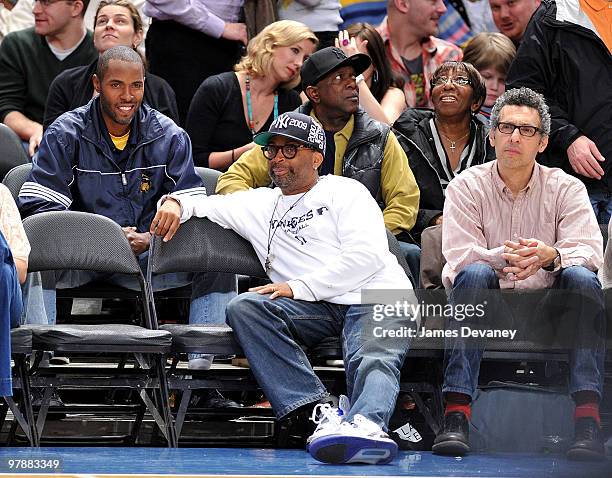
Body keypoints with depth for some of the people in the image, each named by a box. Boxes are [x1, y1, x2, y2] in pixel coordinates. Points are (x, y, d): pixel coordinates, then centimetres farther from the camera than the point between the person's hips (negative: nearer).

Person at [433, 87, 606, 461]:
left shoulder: (566, 188, 5)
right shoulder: (467, 187, 3)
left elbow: (588, 252, -9)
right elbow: (460, 256, -10)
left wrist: (550, 257, -33)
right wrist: (504, 257, -32)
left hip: (546, 311, 1)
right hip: (485, 307, -1)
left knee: (582, 278, -28)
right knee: (474, 274, -31)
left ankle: (588, 418, -39)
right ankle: (457, 414, -42)